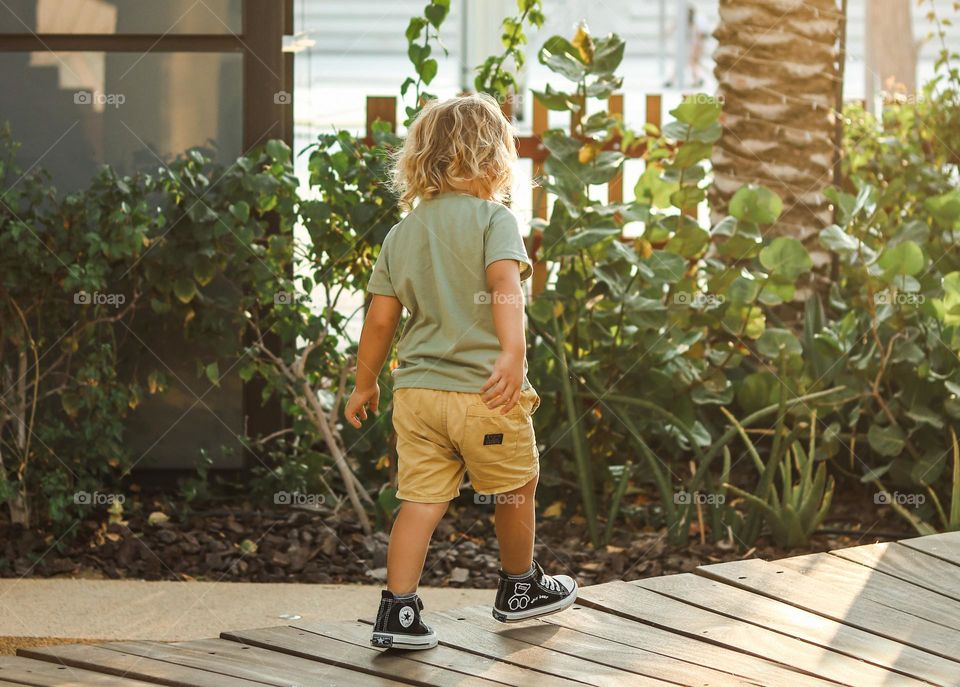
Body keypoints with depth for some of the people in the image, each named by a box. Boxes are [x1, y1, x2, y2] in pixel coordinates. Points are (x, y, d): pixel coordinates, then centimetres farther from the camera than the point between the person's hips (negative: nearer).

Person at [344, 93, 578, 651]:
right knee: (516, 489, 16)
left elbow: (381, 318, 9)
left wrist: (365, 384, 19)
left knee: (421, 499, 5)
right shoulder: (494, 217, -7)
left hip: (416, 388, 5)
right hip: (483, 389, -5)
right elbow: (504, 280, -25)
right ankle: (520, 588, 32)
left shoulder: (401, 232, 9)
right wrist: (513, 352, -35)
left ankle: (398, 609, -3)